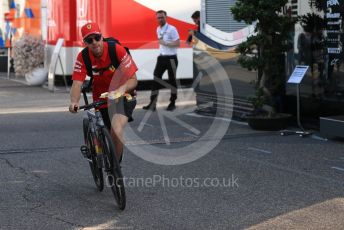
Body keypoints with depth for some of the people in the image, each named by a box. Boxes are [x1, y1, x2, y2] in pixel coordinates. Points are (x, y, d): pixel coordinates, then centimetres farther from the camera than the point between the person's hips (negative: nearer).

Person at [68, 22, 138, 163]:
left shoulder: (117, 50, -21)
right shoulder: (83, 57, -14)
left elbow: (133, 80, -19)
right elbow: (77, 83, -23)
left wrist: (122, 89, -41)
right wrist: (74, 102, -44)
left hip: (122, 97, -3)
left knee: (116, 131, -28)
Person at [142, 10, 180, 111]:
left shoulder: (172, 29, -13)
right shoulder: (158, 29, 11)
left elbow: (177, 43, -17)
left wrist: (165, 43, -22)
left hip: (171, 58, -7)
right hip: (161, 57, 7)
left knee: (172, 80, 4)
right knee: (156, 80, 0)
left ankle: (172, 103, 16)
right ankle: (152, 104, 0)